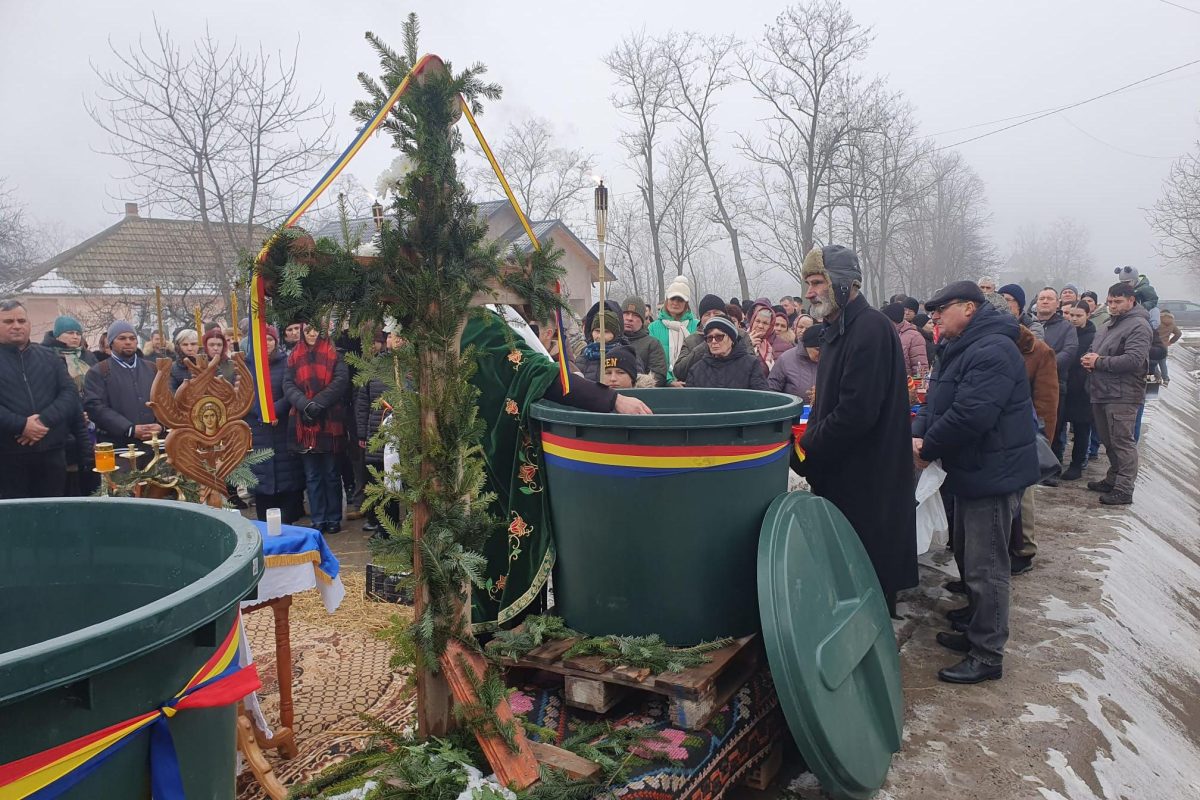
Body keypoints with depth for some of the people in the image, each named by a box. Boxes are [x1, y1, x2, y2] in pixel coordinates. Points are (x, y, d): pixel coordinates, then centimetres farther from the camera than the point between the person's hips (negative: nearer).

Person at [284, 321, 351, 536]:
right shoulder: (295, 356, 9)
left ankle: (334, 519, 16)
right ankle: (318, 521, 16)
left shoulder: (334, 353, 1)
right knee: (312, 476, 8)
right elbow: (288, 385, 2)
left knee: (331, 474, 6)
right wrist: (305, 404, -16)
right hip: (304, 424, 3)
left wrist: (318, 403, -18)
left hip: (330, 423, -3)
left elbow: (341, 380, -10)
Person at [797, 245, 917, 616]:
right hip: (842, 477, 10)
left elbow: (857, 412, -26)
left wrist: (807, 446, -16)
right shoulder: (840, 330, 14)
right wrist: (809, 437, 4)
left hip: (868, 485, -9)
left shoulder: (870, 329, -18)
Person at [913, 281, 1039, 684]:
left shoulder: (992, 351, -22)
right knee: (970, 556, 21)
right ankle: (975, 633, 36)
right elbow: (937, 401, 14)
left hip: (993, 473, -11)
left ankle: (987, 656, 10)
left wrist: (929, 449, -17)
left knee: (986, 568, -2)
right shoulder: (963, 348, 14)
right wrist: (919, 435, -6)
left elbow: (969, 415, -30)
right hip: (973, 470, 11)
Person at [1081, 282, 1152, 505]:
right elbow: (1095, 351, 30)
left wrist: (1099, 362, -16)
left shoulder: (1138, 326, -11)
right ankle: (1113, 479, 28)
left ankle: (1124, 490, -4)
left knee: (1122, 442, -7)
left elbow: (1134, 360, -22)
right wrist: (1089, 359, 5)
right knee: (1109, 441, 17)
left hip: (1122, 396, -9)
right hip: (1102, 393, 9)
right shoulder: (1110, 324, 20)